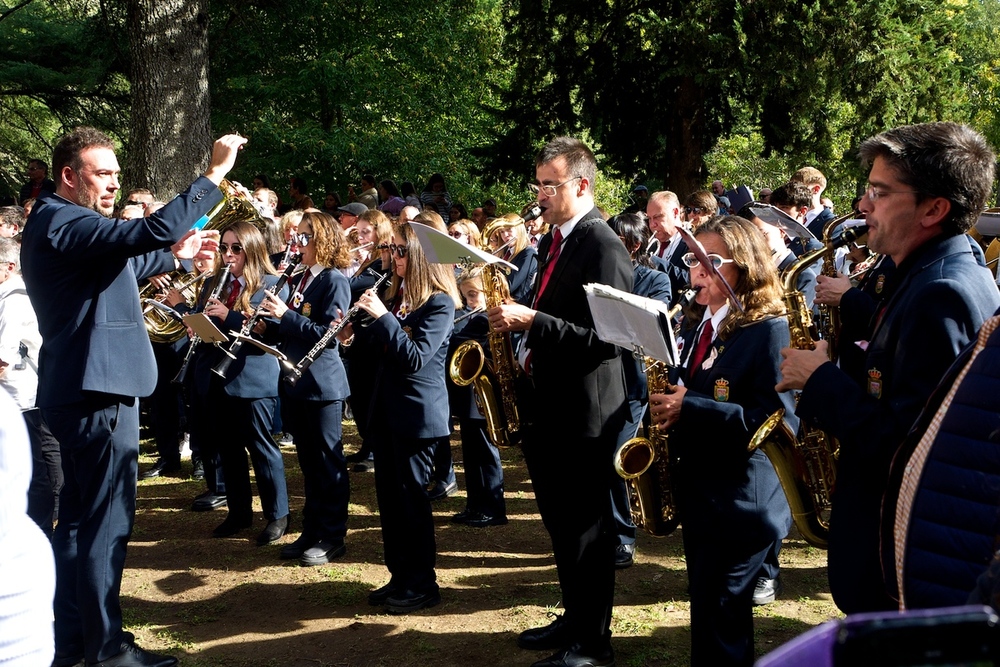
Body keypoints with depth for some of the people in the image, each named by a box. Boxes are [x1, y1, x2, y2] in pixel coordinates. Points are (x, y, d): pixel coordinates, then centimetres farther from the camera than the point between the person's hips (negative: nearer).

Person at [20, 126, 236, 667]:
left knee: (79, 518, 16)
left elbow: (118, 266, 33)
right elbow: (145, 233, -31)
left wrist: (175, 255, 27)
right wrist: (215, 174, -28)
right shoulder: (60, 222, -16)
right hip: (97, 388, -11)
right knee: (106, 522, -3)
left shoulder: (58, 224, 16)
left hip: (81, 389, 11)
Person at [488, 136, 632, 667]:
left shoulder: (602, 246, -15)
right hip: (546, 405, 9)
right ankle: (574, 618, 32)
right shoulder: (553, 241, 13)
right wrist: (516, 320, 3)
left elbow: (604, 337, -23)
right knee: (559, 523, 18)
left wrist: (531, 320, -25)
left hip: (582, 410, -9)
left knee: (586, 526, 2)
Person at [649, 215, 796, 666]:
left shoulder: (770, 330, -14)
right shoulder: (697, 324, 11)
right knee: (708, 612, 16)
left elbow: (778, 421, -22)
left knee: (719, 620, -4)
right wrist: (667, 408, -2)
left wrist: (689, 409, -26)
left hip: (741, 502, -8)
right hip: (698, 491, 8)